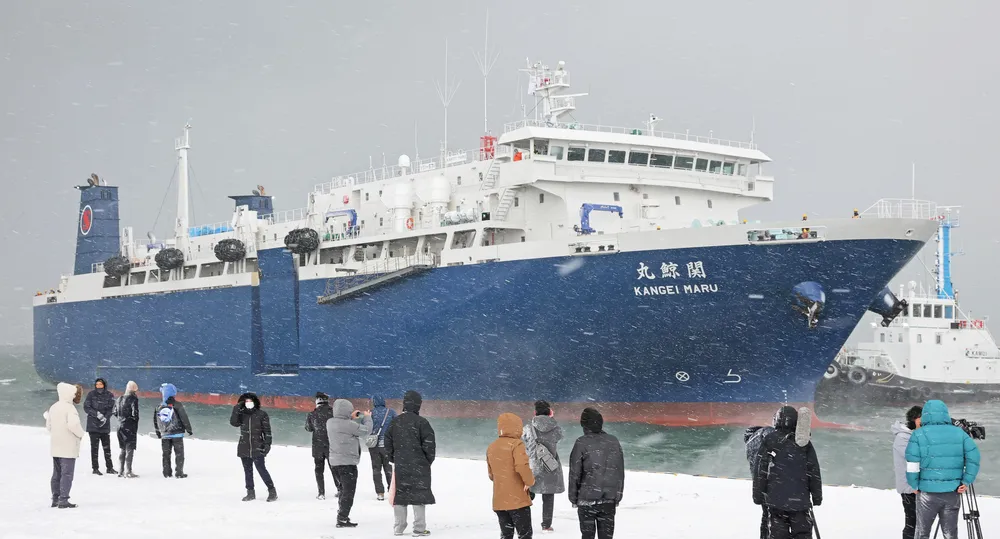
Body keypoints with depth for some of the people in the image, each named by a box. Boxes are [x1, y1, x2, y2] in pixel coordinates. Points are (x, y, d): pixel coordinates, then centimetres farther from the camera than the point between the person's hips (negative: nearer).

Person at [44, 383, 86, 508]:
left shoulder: (53, 407, 11)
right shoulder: (69, 408, -14)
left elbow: (48, 426, 15)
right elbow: (73, 424, -27)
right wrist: (80, 433, -10)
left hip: (55, 447, 8)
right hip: (68, 447, -8)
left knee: (56, 473, 14)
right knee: (67, 474, -6)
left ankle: (55, 498, 18)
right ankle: (63, 500, -9)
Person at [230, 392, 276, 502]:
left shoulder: (262, 414, -1)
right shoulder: (242, 414, 8)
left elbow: (267, 431, -1)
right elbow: (233, 422, -9)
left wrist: (267, 444, -7)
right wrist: (236, 410, -16)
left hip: (257, 448, -4)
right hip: (244, 448, 4)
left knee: (261, 469, -8)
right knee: (248, 471, 8)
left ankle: (272, 491, 1)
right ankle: (250, 492, 17)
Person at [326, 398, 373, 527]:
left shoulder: (330, 422, 1)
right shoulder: (348, 425, -23)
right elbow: (366, 430, -13)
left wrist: (351, 418, 12)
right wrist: (367, 417, 4)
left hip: (334, 462, 8)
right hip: (347, 463, -8)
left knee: (344, 489, 23)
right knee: (349, 492, 1)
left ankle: (342, 513, 31)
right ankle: (342, 520, 1)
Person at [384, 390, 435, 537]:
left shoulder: (394, 422, 5)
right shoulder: (421, 422, -11)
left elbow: (388, 443, 10)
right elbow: (429, 443, -10)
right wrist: (429, 460, 4)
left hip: (400, 465, 4)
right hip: (419, 465, -4)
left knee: (399, 494, 10)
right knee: (419, 494, 0)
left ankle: (399, 527, 14)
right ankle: (419, 528, -1)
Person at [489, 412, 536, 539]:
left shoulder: (492, 447, 12)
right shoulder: (516, 444, -11)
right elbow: (522, 466, -25)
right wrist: (530, 481, -10)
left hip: (499, 501, 7)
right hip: (518, 499, -6)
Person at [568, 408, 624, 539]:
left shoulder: (582, 443, -10)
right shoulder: (614, 442, 3)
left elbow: (574, 472, -6)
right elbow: (620, 472, 8)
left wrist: (573, 497, 5)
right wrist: (618, 496, 17)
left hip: (587, 498, -3)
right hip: (609, 500, 3)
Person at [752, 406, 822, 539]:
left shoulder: (768, 441, -2)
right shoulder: (805, 443, 1)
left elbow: (760, 471, -1)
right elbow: (814, 472, 4)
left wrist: (758, 496, 7)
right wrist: (817, 497, 14)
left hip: (775, 499, -1)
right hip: (800, 500, 1)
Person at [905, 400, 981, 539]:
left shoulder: (919, 435, -1)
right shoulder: (959, 433, 6)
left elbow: (912, 465, -8)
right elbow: (974, 457, -3)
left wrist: (915, 486, 4)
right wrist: (966, 482, 0)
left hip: (927, 491, -2)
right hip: (953, 491, 2)